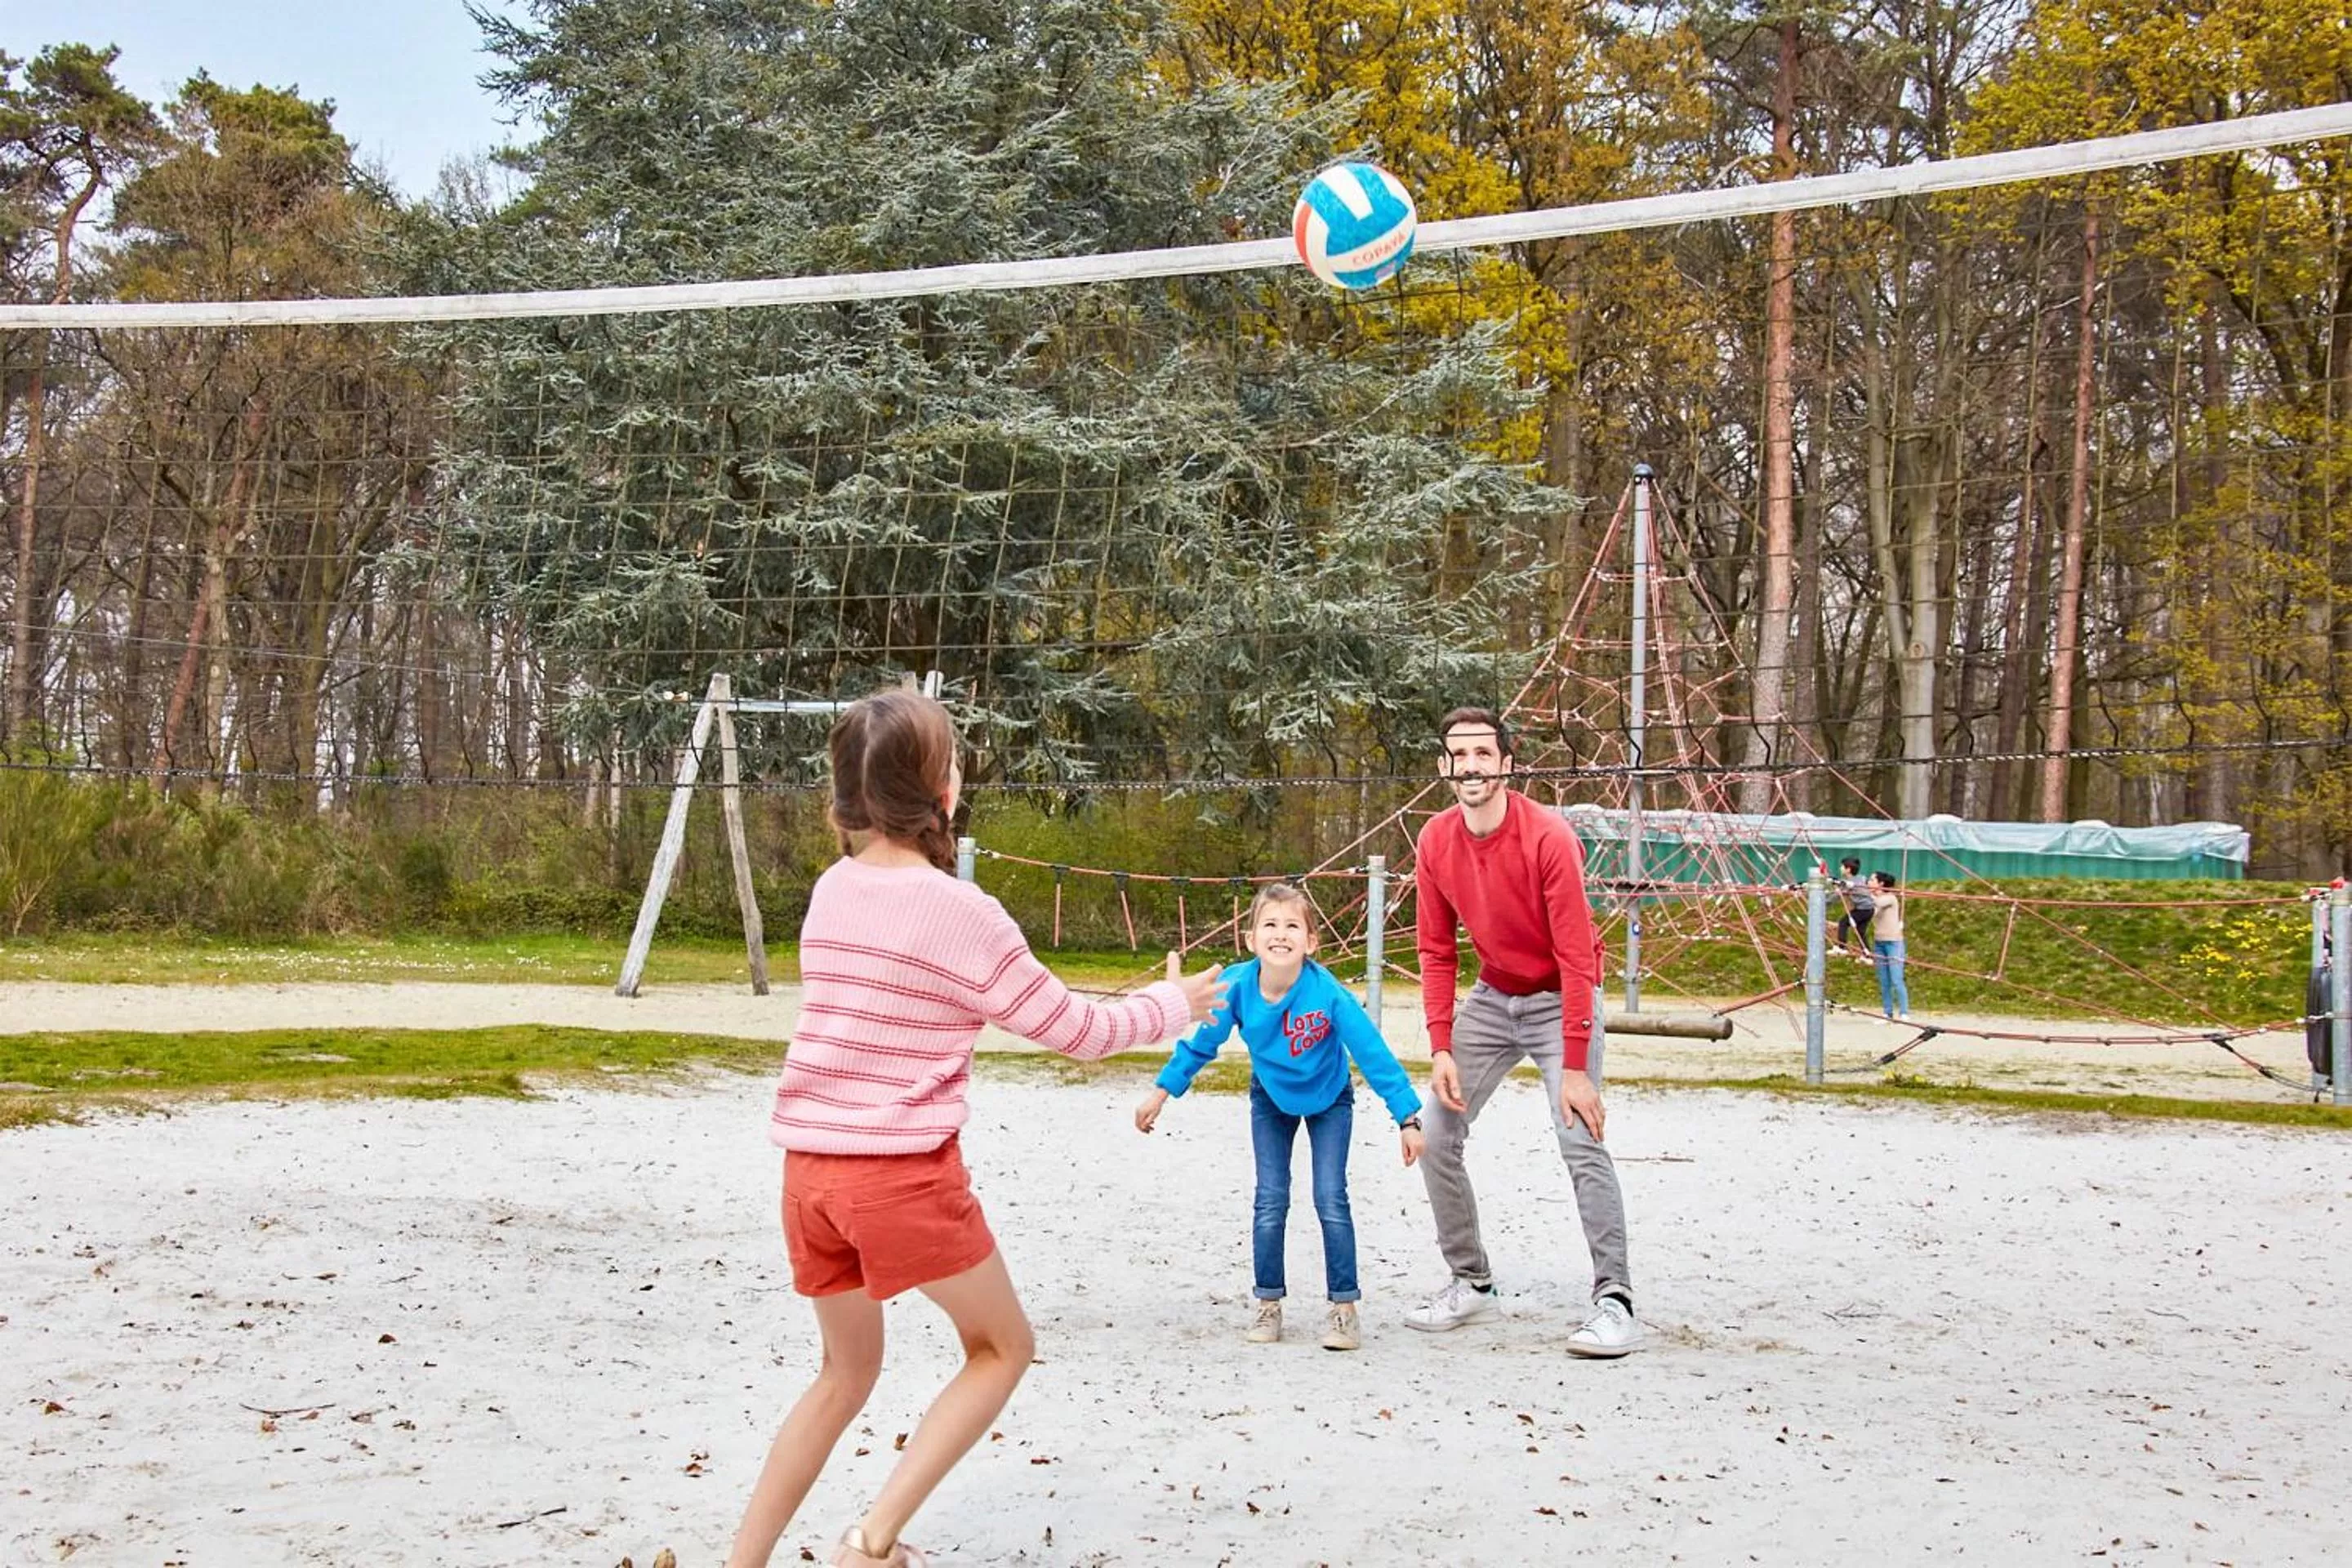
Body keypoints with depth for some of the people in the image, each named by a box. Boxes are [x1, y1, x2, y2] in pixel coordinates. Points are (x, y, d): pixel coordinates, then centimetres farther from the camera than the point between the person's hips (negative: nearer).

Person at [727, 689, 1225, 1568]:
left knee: (847, 1373, 23)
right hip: (905, 1174, -6)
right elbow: (1079, 1032, -1)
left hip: (811, 1170, 6)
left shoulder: (832, 891, 6)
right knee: (1002, 1346, 15)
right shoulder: (959, 911, -11)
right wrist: (1175, 1004, 15)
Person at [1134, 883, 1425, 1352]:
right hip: (1271, 1099, 2)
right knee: (1270, 1201, -2)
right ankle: (1268, 1305, 12)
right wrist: (1161, 1093, -3)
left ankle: (1344, 1308, 5)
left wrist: (1408, 1118, -27)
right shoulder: (1237, 987, -29)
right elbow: (1200, 1043, -10)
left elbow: (1374, 1054, -28)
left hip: (1329, 1098, -2)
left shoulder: (1327, 993, -37)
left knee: (1331, 1199, -8)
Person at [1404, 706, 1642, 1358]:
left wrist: (1575, 1068, -25)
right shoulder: (1435, 842, -8)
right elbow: (1436, 951, 0)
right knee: (1436, 1135, -1)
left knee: (1581, 1139, -20)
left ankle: (1616, 1302, -16)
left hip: (1560, 999, -5)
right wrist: (1441, 1049, -9)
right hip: (1490, 998, 6)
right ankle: (1471, 1282, 13)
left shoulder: (1548, 837, -24)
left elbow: (1576, 957, -23)